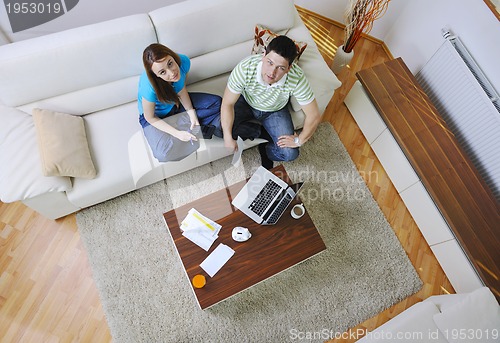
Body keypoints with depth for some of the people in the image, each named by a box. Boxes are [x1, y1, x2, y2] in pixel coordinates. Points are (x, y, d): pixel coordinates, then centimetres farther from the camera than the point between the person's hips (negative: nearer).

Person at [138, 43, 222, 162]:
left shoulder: (183, 61, -27)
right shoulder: (149, 88, -39)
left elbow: (181, 90, -8)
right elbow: (150, 118, -22)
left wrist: (191, 113, -18)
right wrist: (177, 133, -27)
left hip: (176, 102, 4)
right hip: (156, 116, -4)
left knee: (217, 103, -7)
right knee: (164, 154, -29)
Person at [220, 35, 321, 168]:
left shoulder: (297, 79, -37)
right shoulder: (245, 68, -37)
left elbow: (314, 116, -26)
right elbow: (227, 103, -25)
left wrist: (298, 140, -16)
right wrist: (228, 137, -24)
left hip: (275, 111, 0)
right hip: (245, 102, 1)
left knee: (290, 154, -15)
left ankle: (265, 149, 20)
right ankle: (260, 132, 2)